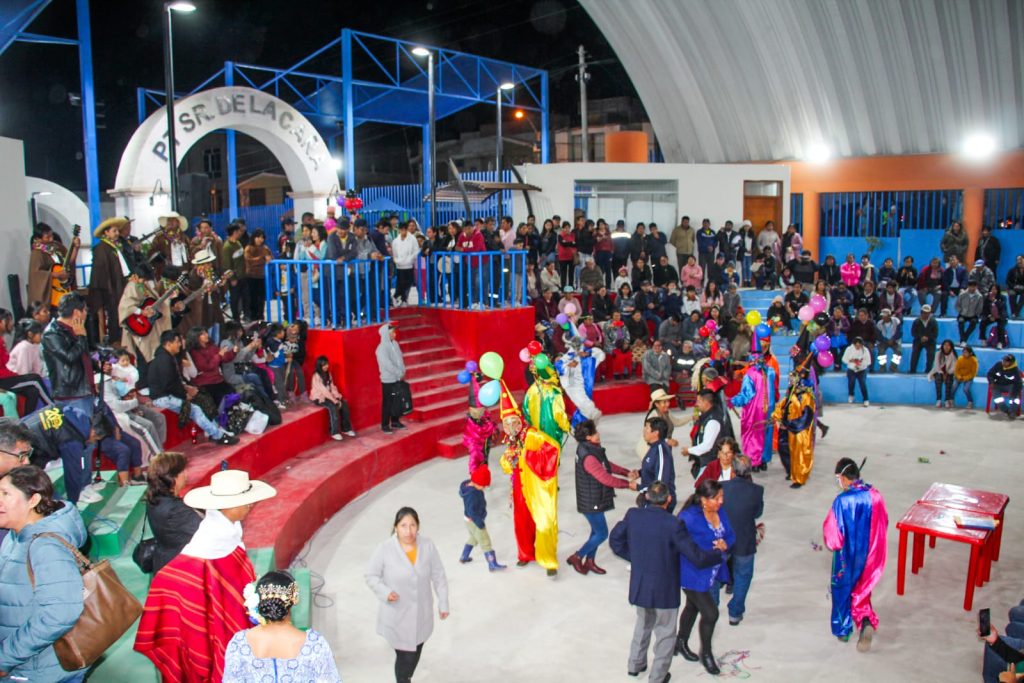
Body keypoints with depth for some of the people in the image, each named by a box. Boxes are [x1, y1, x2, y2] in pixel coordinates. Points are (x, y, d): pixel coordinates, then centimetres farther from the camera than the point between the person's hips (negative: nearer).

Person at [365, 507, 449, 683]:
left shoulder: (427, 546, -12)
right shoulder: (385, 549, -20)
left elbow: (439, 576, -1)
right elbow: (371, 576, -7)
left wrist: (443, 603, 3)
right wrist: (385, 592, -23)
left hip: (421, 614, 4)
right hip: (397, 616, -3)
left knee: (415, 654, 23)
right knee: (405, 656, 0)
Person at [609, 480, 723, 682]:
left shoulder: (632, 515, -11)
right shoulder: (672, 524, -26)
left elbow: (615, 540, 3)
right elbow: (697, 558, -21)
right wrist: (719, 551, -3)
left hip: (638, 586, 5)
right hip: (664, 590, -5)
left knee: (643, 624, 29)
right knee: (665, 633, 18)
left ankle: (635, 665, 44)